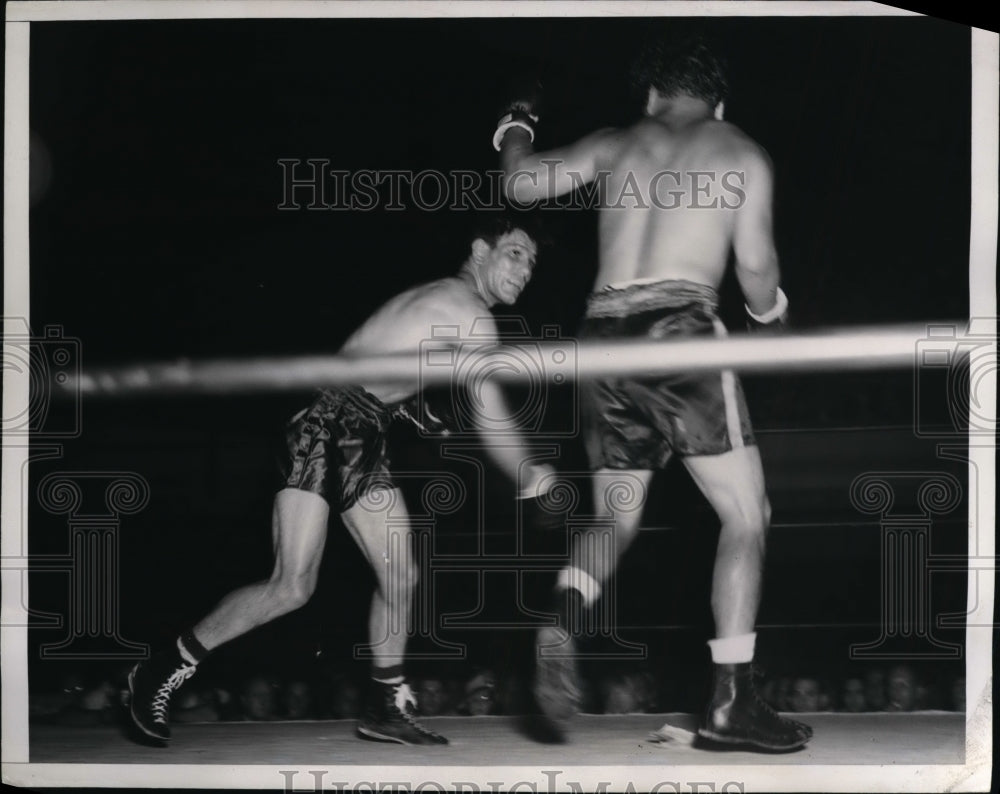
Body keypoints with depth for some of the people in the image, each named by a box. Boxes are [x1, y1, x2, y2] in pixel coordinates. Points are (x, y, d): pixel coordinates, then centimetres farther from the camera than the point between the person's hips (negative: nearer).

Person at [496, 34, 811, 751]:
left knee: (616, 518, 16)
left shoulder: (615, 146, 18)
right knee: (747, 515, 4)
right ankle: (732, 699, -3)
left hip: (604, 335, 4)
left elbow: (521, 182, 11)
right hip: (680, 327, -4)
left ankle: (565, 619, -15)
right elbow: (756, 266, 4)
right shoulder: (742, 154, 11)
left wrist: (516, 131, 33)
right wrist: (769, 309, 26)